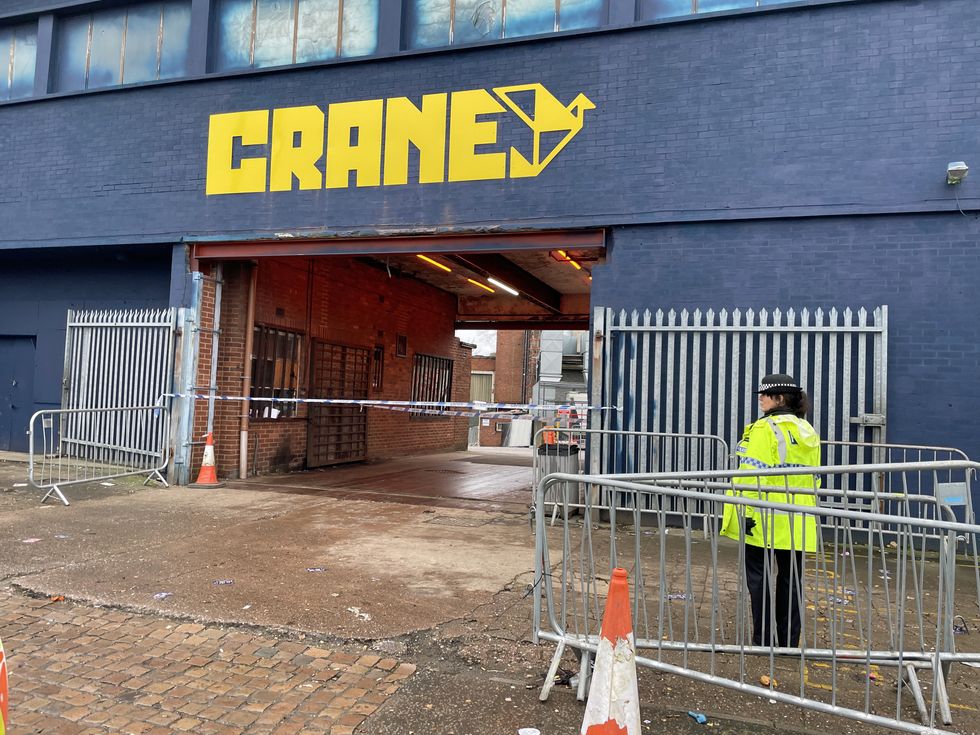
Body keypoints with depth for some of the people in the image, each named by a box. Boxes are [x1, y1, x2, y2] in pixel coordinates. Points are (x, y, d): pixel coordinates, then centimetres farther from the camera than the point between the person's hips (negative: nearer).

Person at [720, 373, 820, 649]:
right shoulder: (808, 432, 12)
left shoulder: (765, 429, -12)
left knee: (759, 575, 3)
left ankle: (764, 639, 7)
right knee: (790, 578, 11)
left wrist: (747, 512, -18)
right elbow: (813, 476, 16)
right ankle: (789, 641, 18)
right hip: (797, 521, 7)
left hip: (764, 518, -7)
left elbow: (755, 475, -18)